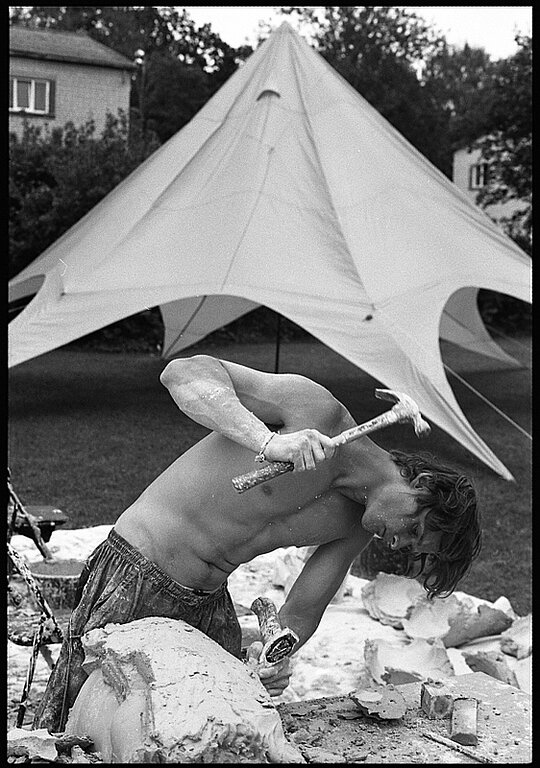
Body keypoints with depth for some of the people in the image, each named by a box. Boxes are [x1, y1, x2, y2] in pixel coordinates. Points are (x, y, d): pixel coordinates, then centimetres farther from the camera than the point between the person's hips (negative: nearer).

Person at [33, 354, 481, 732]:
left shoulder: (356, 528, 1)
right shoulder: (318, 411, -22)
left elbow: (300, 613, 1)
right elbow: (184, 372, -29)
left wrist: (277, 656, -21)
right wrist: (269, 442, -42)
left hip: (211, 602, 7)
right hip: (134, 582, -7)